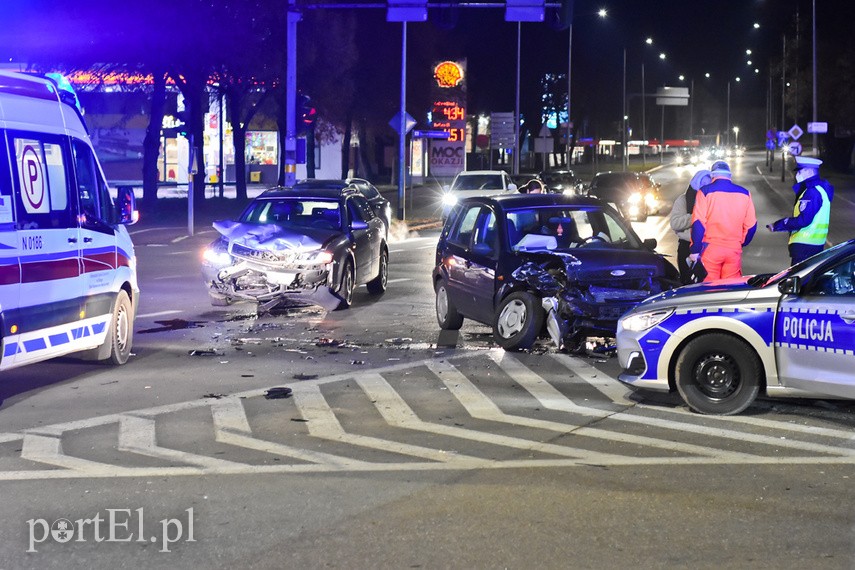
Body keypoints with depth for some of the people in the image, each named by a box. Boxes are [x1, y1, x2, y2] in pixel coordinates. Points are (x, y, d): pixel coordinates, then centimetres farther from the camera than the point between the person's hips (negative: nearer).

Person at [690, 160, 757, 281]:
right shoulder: (744, 193, 6)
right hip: (734, 249, 3)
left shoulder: (705, 191, -5)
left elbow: (698, 223, -9)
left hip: (710, 249, -3)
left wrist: (695, 250, -5)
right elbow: (751, 225, 10)